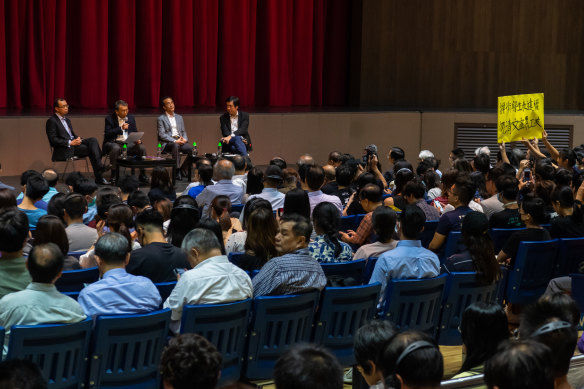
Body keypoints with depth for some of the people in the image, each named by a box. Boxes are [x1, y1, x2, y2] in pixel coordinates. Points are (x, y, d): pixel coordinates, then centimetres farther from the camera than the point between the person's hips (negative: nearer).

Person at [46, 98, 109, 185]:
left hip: (73, 143, 8)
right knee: (91, 149, -22)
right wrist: (70, 142, -20)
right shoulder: (51, 121, -5)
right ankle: (99, 178, -19)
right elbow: (53, 140, -14)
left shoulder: (67, 120, 22)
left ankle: (99, 167, -29)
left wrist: (78, 139, -1)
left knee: (93, 140, -18)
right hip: (64, 150, -8)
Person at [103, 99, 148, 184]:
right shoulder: (109, 119, 1)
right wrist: (121, 128, -17)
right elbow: (107, 134, -10)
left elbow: (135, 132, 15)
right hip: (114, 143, -4)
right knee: (115, 148, -39)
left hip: (128, 143, 4)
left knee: (142, 148, -21)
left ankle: (142, 175, -13)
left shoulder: (131, 118, 14)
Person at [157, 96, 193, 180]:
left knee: (192, 149, -24)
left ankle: (183, 169, -7)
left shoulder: (179, 117, 22)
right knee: (176, 145, -39)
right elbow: (162, 135, -7)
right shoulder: (161, 119, 4)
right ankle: (177, 171, -33)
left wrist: (185, 139, -5)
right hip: (167, 143, -5)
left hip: (180, 141, 5)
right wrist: (175, 141, -19)